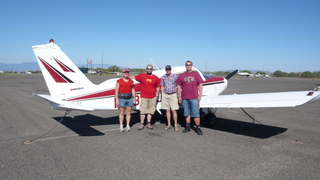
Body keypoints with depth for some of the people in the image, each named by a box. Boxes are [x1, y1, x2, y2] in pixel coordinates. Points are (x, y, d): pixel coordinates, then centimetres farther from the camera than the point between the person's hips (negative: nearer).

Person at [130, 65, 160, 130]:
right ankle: (142, 124, 10)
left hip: (153, 97, 2)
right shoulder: (142, 76, 2)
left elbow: (157, 86, 13)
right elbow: (134, 77, 9)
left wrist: (157, 93, 5)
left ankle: (148, 124, 19)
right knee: (142, 111, -1)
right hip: (144, 97, -1)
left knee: (150, 111, 7)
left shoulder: (155, 78, 5)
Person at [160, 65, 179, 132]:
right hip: (165, 95, 3)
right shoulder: (163, 77, 8)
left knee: (173, 111, -5)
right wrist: (162, 95, 8)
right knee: (167, 110, 8)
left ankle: (176, 125, 4)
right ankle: (169, 125, 17)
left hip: (173, 95, -3)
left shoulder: (175, 76, -1)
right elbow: (162, 86, 14)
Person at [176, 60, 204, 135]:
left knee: (196, 114, -1)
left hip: (194, 98, -2)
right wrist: (179, 96, 6)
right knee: (187, 114, 11)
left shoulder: (196, 74, 4)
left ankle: (198, 128, 8)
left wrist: (200, 96, -1)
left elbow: (200, 85, 4)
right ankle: (187, 127, 22)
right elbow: (179, 86, 10)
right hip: (185, 98, 2)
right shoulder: (181, 75, 7)